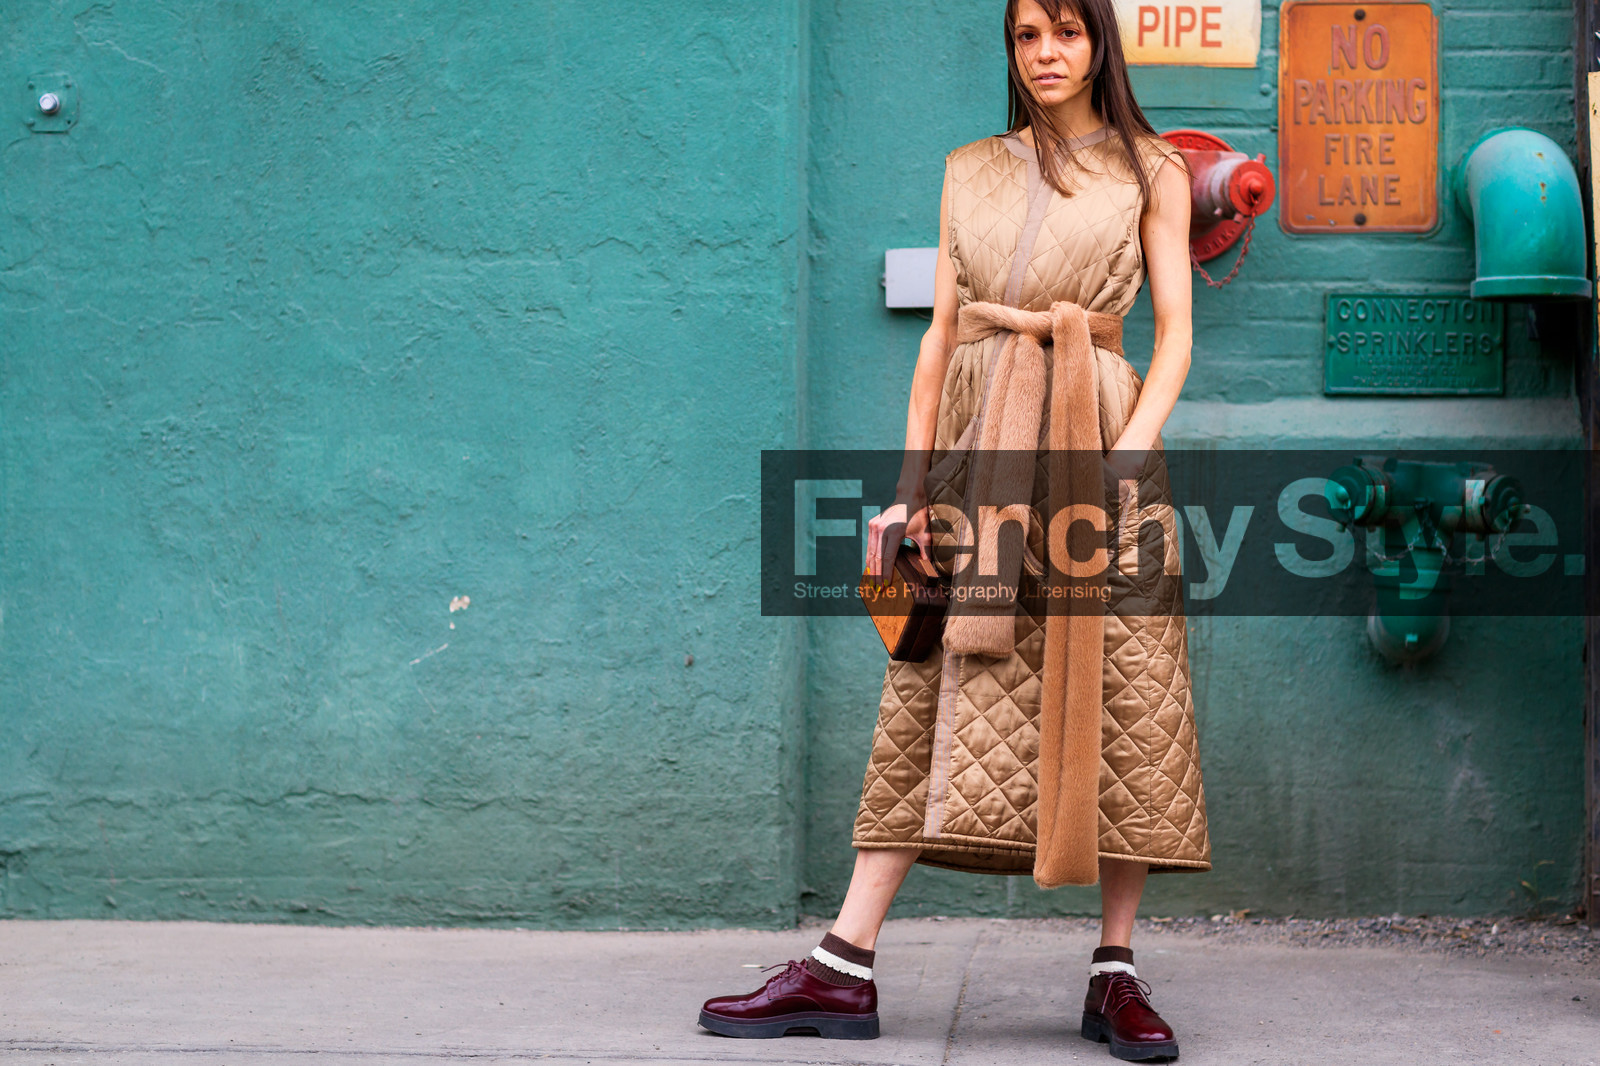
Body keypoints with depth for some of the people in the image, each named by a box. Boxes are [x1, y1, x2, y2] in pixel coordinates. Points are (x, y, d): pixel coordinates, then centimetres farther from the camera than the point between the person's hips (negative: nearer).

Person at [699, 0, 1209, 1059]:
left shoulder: (1151, 170, 9)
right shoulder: (971, 173, 17)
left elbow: (1174, 333, 2)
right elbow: (941, 334, 14)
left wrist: (1127, 455, -13)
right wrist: (913, 480, 6)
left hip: (1090, 428, -2)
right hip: (979, 444, 2)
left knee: (1122, 699, -5)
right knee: (932, 696, 0)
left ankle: (1116, 973, 4)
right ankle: (843, 971, -1)